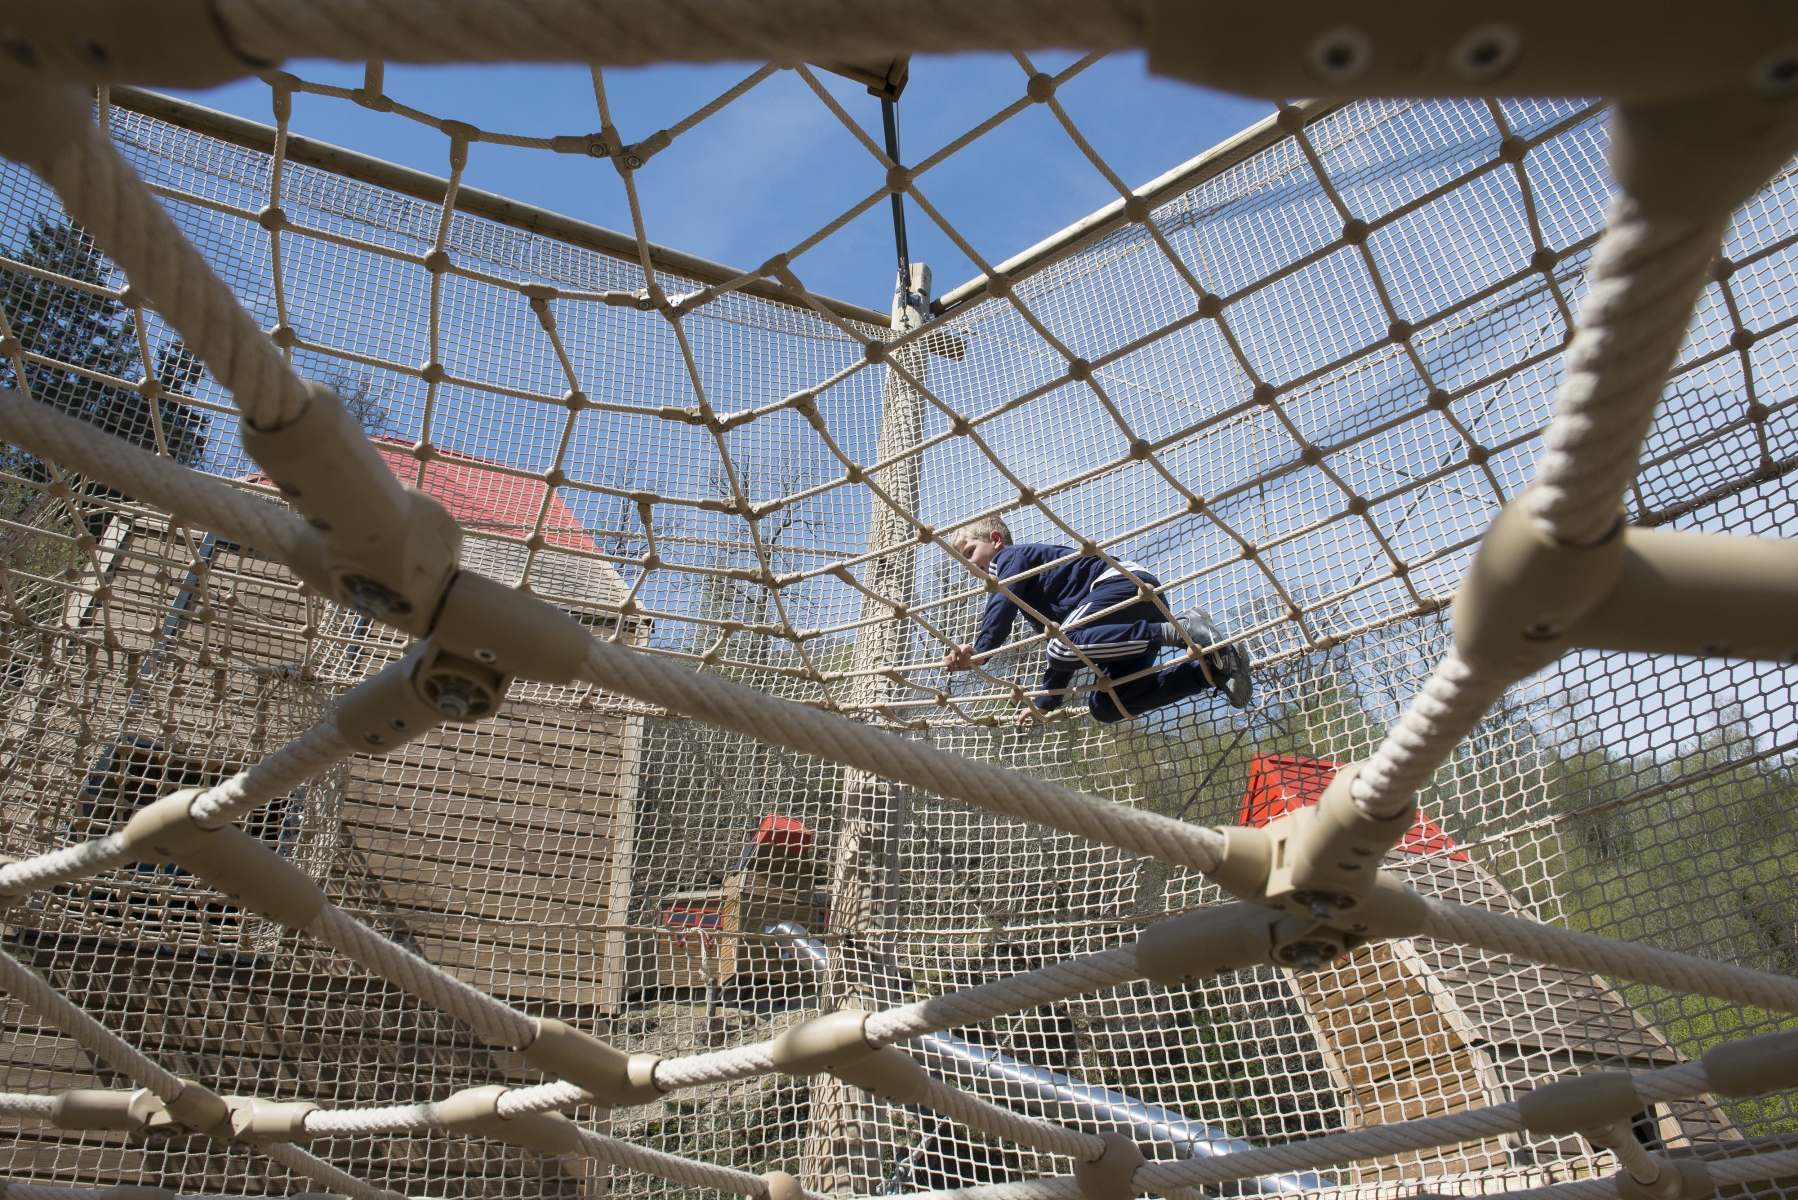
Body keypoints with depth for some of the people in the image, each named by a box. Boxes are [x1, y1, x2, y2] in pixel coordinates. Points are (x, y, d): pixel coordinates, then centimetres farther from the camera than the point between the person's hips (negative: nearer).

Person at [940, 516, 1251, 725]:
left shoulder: (1010, 556, 6)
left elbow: (1002, 605, -15)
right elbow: (1064, 656, 36)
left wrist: (978, 650, -24)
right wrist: (1044, 702, 34)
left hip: (1125, 582, -10)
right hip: (1143, 610, 10)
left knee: (1065, 647, -31)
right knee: (1105, 707, -1)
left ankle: (1176, 631, -29)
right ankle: (1213, 669, -6)